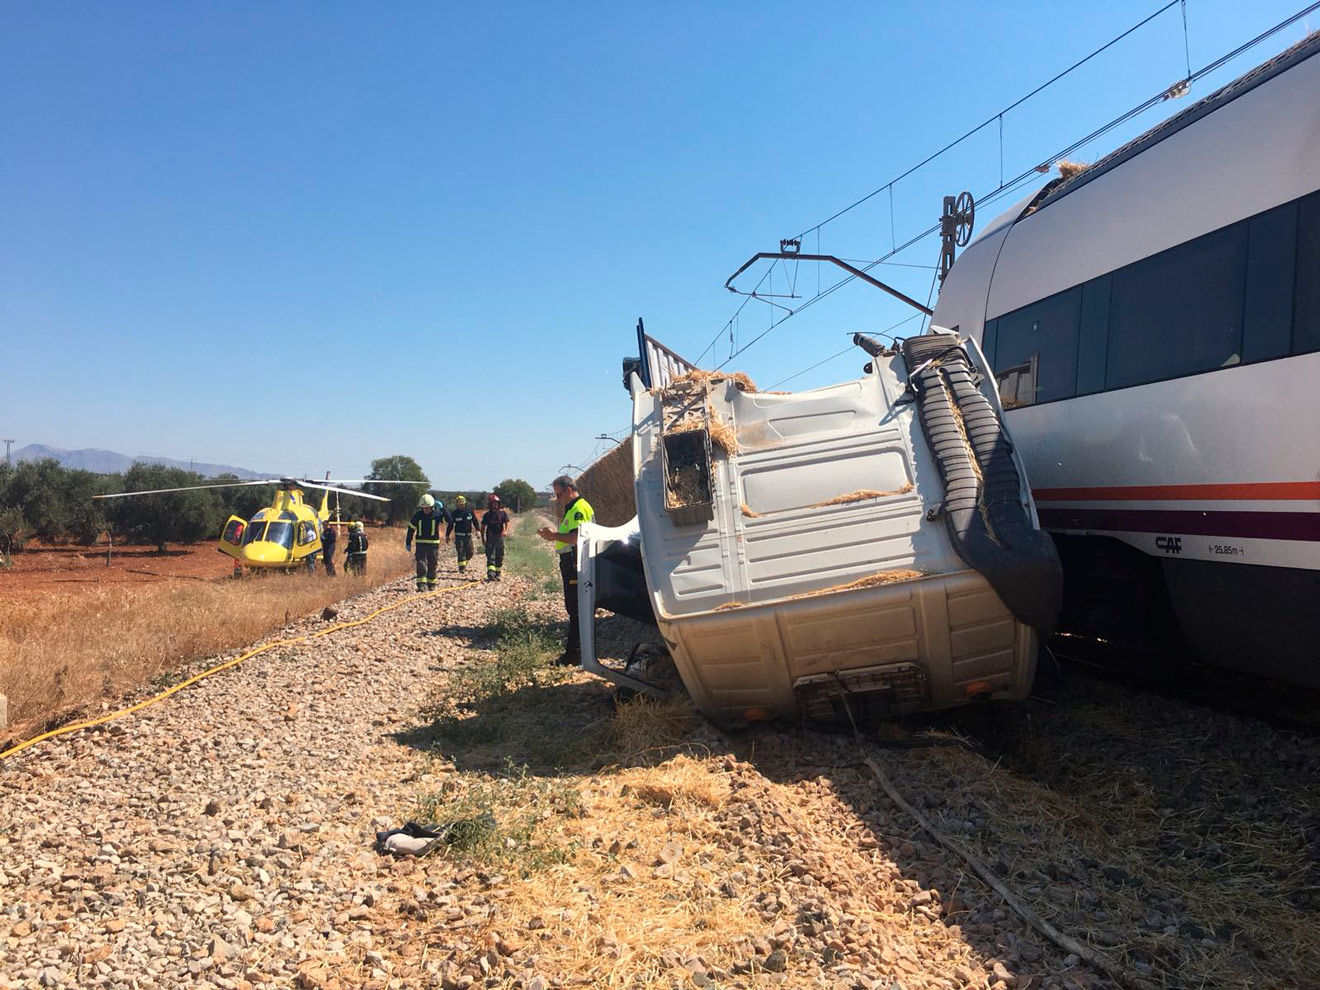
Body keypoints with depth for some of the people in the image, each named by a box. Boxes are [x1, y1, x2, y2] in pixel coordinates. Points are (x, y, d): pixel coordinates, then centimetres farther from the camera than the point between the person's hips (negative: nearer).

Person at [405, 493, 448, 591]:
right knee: (421, 565, -10)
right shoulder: (417, 515, 2)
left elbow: (449, 519, -15)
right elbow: (411, 529, 9)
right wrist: (408, 543, 8)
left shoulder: (437, 514, -1)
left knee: (433, 566, 7)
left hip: (433, 544, 0)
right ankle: (421, 585, -11)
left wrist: (442, 508, -22)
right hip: (421, 544, 0)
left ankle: (431, 585, 21)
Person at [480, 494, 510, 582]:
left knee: (499, 557, 7)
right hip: (490, 537, -2)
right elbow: (483, 527, 9)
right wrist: (482, 538, 3)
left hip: (500, 537, 2)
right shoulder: (487, 515, 4)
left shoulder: (503, 513, 7)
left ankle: (497, 574, 17)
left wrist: (506, 531, -20)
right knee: (490, 556, -13)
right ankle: (490, 573, -24)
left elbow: (507, 523, -1)